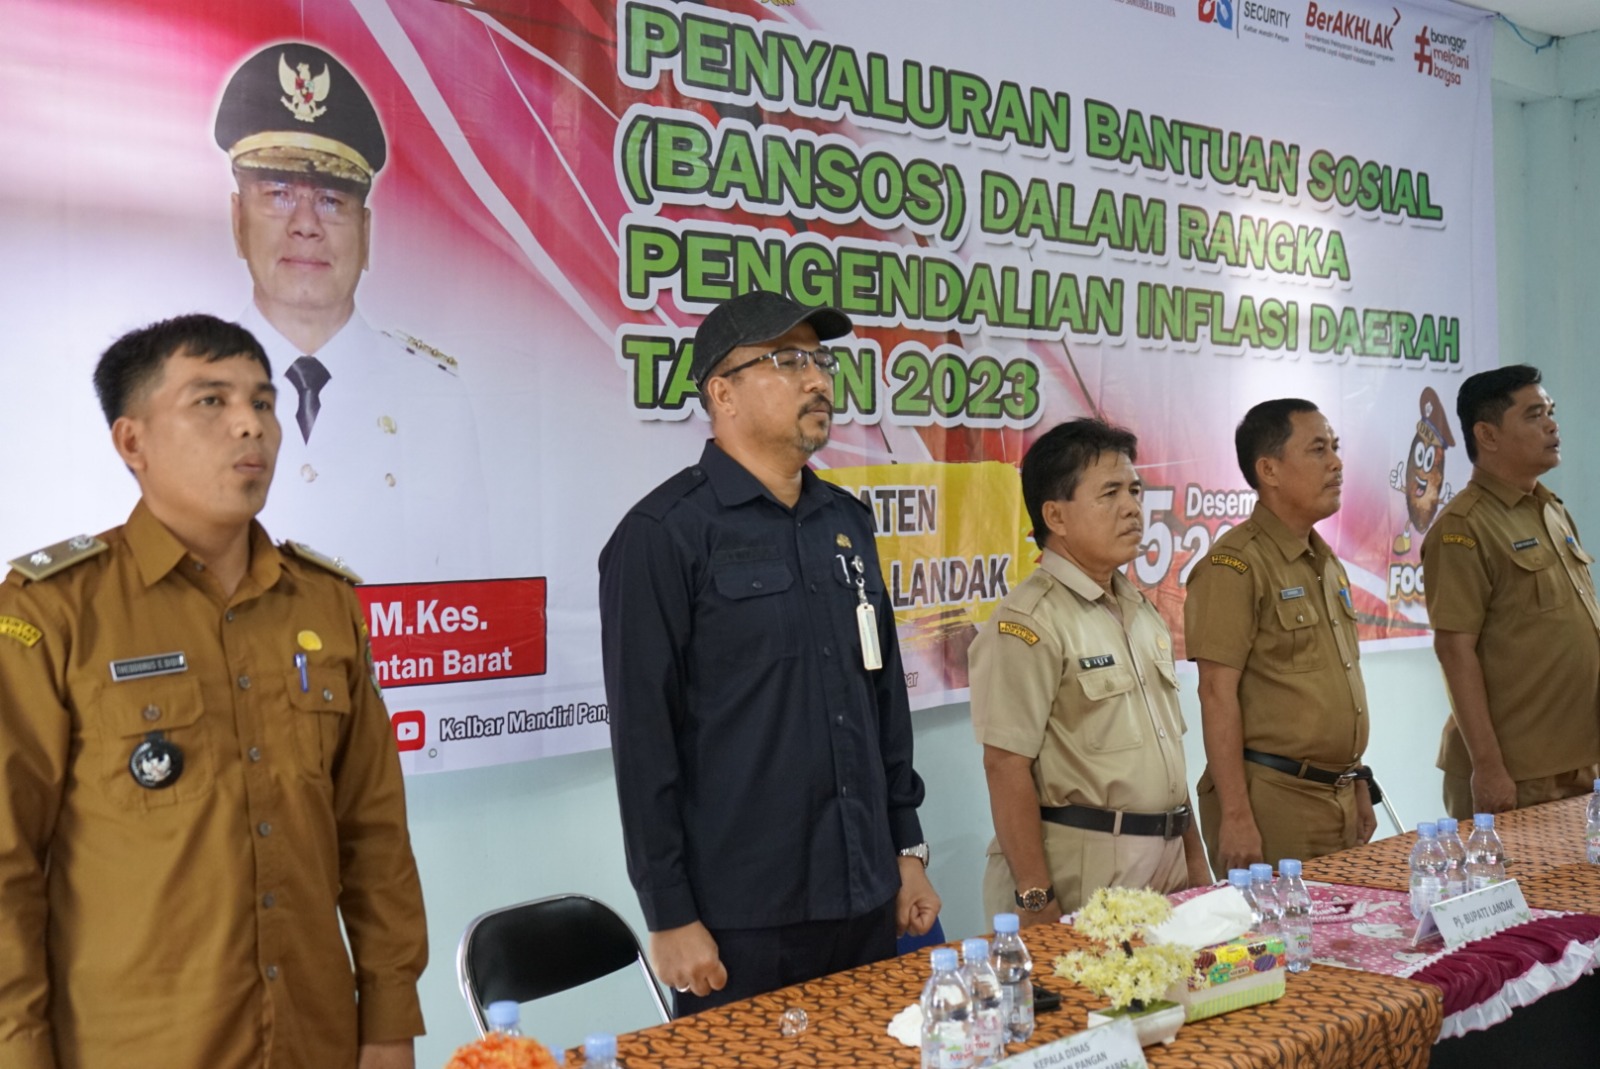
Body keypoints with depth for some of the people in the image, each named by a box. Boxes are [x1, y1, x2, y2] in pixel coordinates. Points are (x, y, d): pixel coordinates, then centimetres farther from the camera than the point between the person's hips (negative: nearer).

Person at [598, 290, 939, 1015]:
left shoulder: (847, 521, 11)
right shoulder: (663, 534, -10)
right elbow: (643, 739, -12)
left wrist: (907, 849, 15)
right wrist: (670, 917, -12)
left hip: (867, 902, 6)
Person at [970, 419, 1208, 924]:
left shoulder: (1142, 612, 13)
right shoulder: (1029, 622, -14)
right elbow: (1006, 765, -18)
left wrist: (1194, 857, 15)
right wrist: (1035, 901, -20)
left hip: (1163, 863, 8)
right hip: (1079, 871, -8)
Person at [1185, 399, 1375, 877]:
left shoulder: (1326, 562, 15)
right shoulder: (1234, 565, -13)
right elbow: (1217, 693, -17)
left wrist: (1357, 788, 18)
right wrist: (1235, 815, -20)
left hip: (1338, 797, 8)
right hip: (1272, 797, -8)